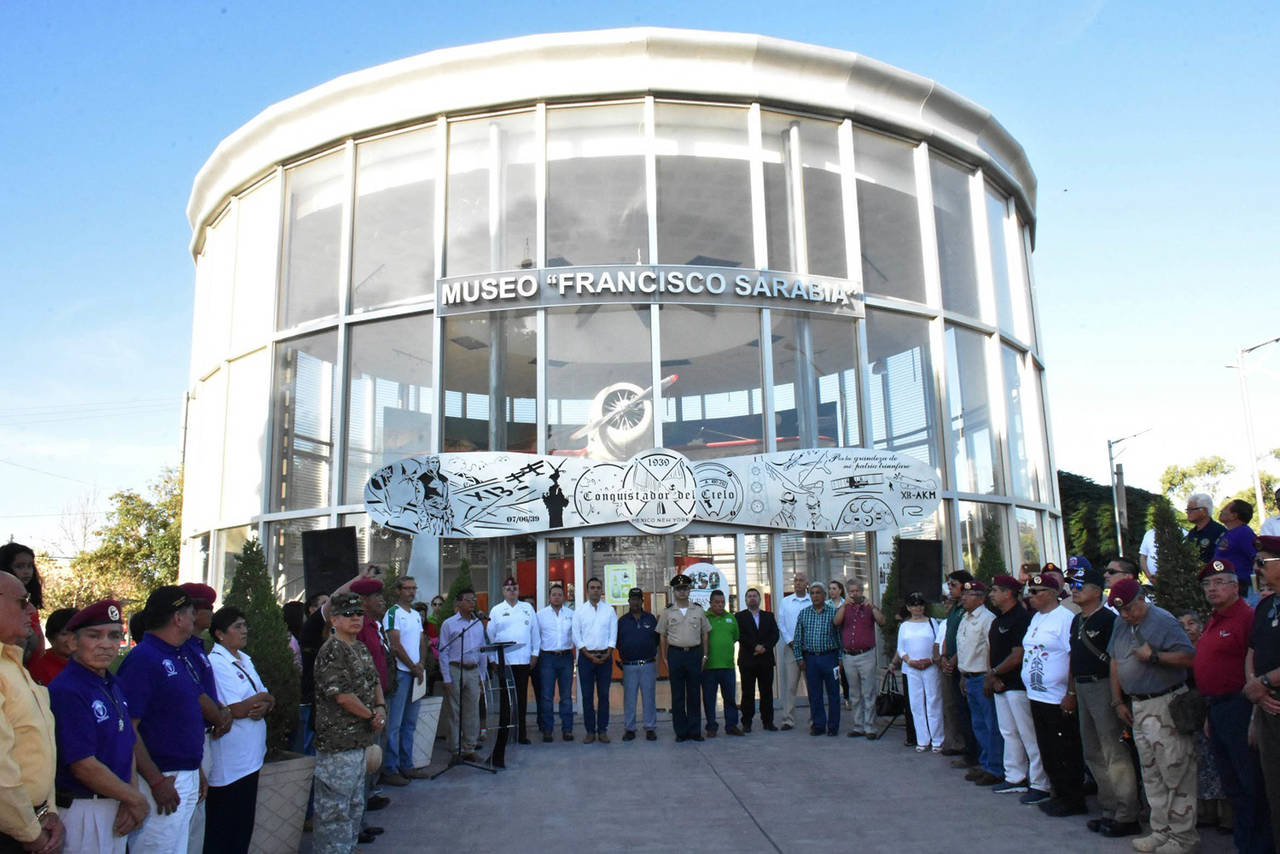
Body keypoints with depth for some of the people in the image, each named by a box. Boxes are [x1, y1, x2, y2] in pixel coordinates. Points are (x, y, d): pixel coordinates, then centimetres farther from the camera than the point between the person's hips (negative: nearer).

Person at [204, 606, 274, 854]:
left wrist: (263, 706, -10)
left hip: (250, 757, 8)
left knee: (244, 824, 15)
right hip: (228, 763, -8)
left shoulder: (245, 660, 12)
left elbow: (268, 699, 12)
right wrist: (262, 698, -5)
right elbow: (236, 710, -21)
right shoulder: (216, 664, -15)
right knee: (222, 831, 3)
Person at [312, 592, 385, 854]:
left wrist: (381, 707, -2)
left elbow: (375, 682, 18)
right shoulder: (332, 651, -16)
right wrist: (372, 716, -11)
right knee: (334, 805, -1)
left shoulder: (362, 649, 13)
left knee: (355, 803, 19)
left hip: (359, 740, 10)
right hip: (337, 741, -10)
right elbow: (342, 695, -22)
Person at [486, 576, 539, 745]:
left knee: (522, 696, 3)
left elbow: (535, 632, 11)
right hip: (503, 660, -1)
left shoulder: (528, 608, 11)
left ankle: (522, 732, 10)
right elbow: (490, 635, 8)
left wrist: (535, 654, 6)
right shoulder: (496, 610, 7)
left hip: (523, 660, 1)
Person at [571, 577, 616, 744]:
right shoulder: (579, 612, 5)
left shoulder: (609, 611, 7)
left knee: (604, 695, 3)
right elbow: (576, 637, 1)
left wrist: (606, 655, -8)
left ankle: (602, 730, 10)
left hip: (605, 656, 0)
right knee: (587, 695, 1)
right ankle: (590, 731, 7)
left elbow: (613, 635, 4)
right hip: (586, 656, 0)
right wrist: (589, 655, -8)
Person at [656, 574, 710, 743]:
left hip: (694, 653, 1)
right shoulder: (667, 612, 5)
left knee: (694, 694, 4)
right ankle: (681, 731, 10)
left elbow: (705, 634, 10)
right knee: (677, 695, 3)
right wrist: (665, 659, 1)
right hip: (675, 653, 0)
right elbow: (662, 636, 7)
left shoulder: (698, 610, 7)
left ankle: (695, 731, 12)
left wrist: (704, 656, 3)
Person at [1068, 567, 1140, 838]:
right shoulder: (1077, 620, 15)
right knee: (1093, 754, 14)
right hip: (1082, 690, 10)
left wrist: (1117, 694, -20)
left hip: (1102, 686, -10)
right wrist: (1072, 689, 18)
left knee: (1114, 752, -6)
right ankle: (1110, 810, 24)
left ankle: (1127, 816, 1)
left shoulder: (1108, 619, -12)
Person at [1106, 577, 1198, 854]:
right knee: (1151, 775, 12)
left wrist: (1154, 656, -20)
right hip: (1138, 706, 8)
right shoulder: (1121, 626, 12)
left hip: (1165, 704, -8)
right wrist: (1118, 702, 15)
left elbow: (1189, 656, -18)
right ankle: (1161, 831, 21)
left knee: (1176, 773, -3)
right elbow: (1115, 664, 18)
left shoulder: (1163, 621, -11)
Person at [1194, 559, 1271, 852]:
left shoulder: (1247, 617, -13)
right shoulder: (1212, 623, 17)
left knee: (1252, 783, 0)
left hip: (1238, 707, -9)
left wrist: (1254, 717, -22)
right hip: (1216, 709, 9)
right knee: (1232, 784, 17)